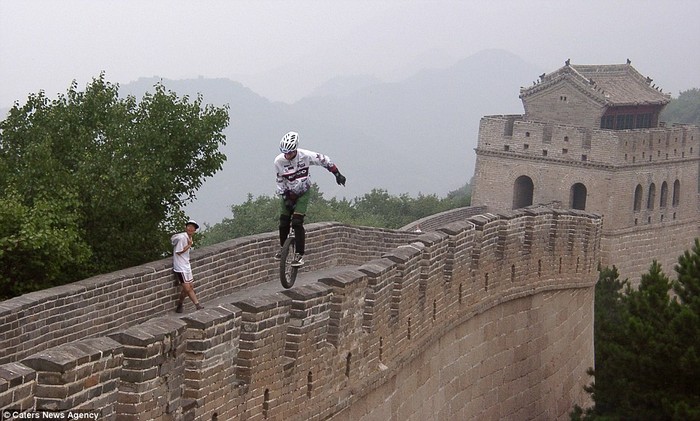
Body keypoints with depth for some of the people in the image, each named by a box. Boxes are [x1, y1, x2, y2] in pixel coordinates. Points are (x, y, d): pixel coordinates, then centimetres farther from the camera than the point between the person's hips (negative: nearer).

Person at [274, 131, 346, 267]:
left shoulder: (305, 156, -23)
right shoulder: (279, 161, -17)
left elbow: (324, 160, -10)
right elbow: (280, 181, -5)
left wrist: (337, 174, -7)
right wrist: (285, 198, -11)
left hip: (303, 193, -3)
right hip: (287, 194, 3)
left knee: (297, 223, -16)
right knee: (283, 223, 0)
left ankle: (300, 255, -13)